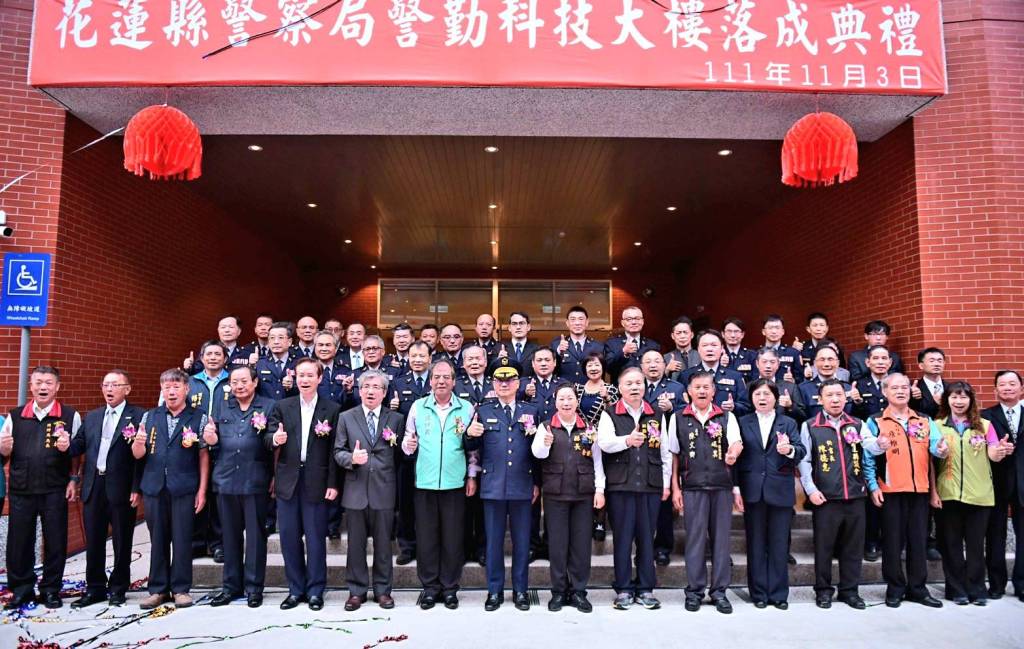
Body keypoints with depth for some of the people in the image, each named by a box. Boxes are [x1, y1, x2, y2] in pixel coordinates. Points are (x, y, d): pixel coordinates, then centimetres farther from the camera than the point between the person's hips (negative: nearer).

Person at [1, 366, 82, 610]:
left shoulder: (70, 416, 0)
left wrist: (73, 480, -7)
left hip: (55, 491, -2)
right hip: (21, 489, 2)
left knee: (55, 541, 5)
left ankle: (50, 590, 20)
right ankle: (21, 589, 24)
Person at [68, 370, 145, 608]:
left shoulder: (138, 416, -5)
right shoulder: (91, 417, 15)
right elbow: (79, 445, 8)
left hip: (121, 489, -5)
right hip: (93, 487, 5)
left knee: (121, 542, 6)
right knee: (93, 542, 12)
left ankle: (118, 588, 21)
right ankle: (95, 588, 25)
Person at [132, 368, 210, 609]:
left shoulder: (198, 418, 0)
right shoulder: (149, 417, 9)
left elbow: (203, 456, 0)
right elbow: (138, 454, 8)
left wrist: (202, 491, -5)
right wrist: (138, 442, -16)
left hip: (184, 488, -3)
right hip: (154, 487, 3)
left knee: (182, 539, 2)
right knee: (157, 540, 11)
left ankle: (181, 588, 15)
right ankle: (158, 589, 22)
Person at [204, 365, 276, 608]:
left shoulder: (268, 407, 0)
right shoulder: (222, 408, 14)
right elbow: (215, 446, 17)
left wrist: (275, 477, -15)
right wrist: (211, 441, -5)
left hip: (255, 481, -4)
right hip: (226, 481, 4)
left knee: (255, 536, 4)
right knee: (230, 536, 13)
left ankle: (254, 587, 15)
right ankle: (231, 586, 25)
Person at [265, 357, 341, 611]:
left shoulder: (332, 410, 0)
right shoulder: (282, 407, 8)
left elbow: (334, 450, -2)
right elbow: (267, 438, 2)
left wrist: (333, 483, -7)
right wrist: (275, 439, -21)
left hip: (316, 483, -2)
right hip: (288, 482, 3)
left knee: (316, 538, 4)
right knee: (289, 537, 9)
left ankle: (315, 590, 17)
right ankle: (296, 589, 23)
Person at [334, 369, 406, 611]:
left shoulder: (396, 419, 6)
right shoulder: (346, 418, 6)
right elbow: (338, 452, 2)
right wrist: (351, 458, -15)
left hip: (384, 491, 0)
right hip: (356, 490, 0)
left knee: (383, 543, 8)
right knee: (356, 544, 8)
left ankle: (382, 590, 22)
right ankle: (356, 591, 21)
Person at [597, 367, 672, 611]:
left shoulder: (656, 416, 12)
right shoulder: (609, 415, 3)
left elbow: (665, 452, 13)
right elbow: (604, 442, -13)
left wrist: (666, 482, 8)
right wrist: (627, 440, -31)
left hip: (651, 485, 2)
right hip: (620, 485, -2)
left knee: (646, 537, 7)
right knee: (622, 537, 2)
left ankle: (645, 588, 18)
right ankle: (623, 589, 13)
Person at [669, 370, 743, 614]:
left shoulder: (727, 417, 7)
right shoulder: (678, 419, 5)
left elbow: (737, 443, -6)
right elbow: (674, 455, 7)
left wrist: (734, 452, -30)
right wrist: (675, 488, 2)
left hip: (723, 486, 1)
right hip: (692, 487, -1)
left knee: (721, 538, 6)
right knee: (695, 538, 3)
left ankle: (719, 591, 17)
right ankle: (694, 590, 14)